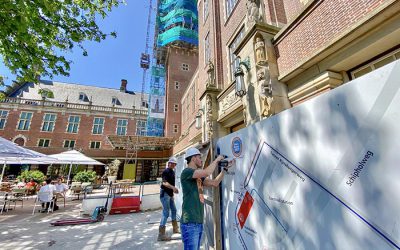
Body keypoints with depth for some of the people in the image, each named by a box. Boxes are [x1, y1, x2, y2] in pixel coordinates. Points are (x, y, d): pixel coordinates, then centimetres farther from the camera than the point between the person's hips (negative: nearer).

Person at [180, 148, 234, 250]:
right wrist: (216, 160, -12)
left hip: (199, 221, 9)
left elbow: (214, 183, 10)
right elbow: (206, 172, -28)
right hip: (190, 222, -9)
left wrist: (225, 168, 7)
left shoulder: (199, 176, 13)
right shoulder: (186, 172, -14)